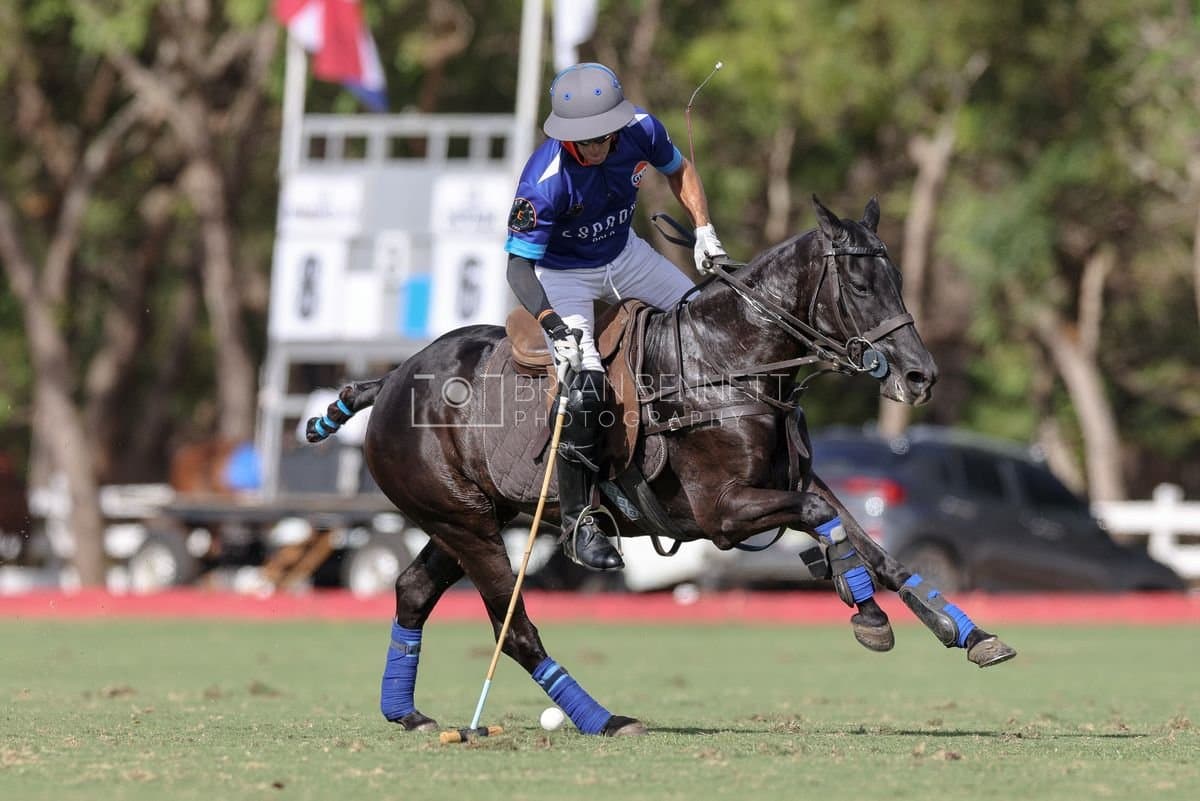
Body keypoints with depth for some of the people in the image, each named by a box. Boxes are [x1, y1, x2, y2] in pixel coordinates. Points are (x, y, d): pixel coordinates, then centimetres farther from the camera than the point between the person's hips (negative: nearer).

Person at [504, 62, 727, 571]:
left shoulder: (641, 131, -21)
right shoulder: (545, 181, -35)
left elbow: (679, 171, 4)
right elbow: (519, 265, -28)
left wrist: (705, 233, -5)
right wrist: (556, 328, -40)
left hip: (623, 254, 6)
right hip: (561, 275, -6)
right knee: (585, 386, -22)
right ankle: (576, 520, -9)